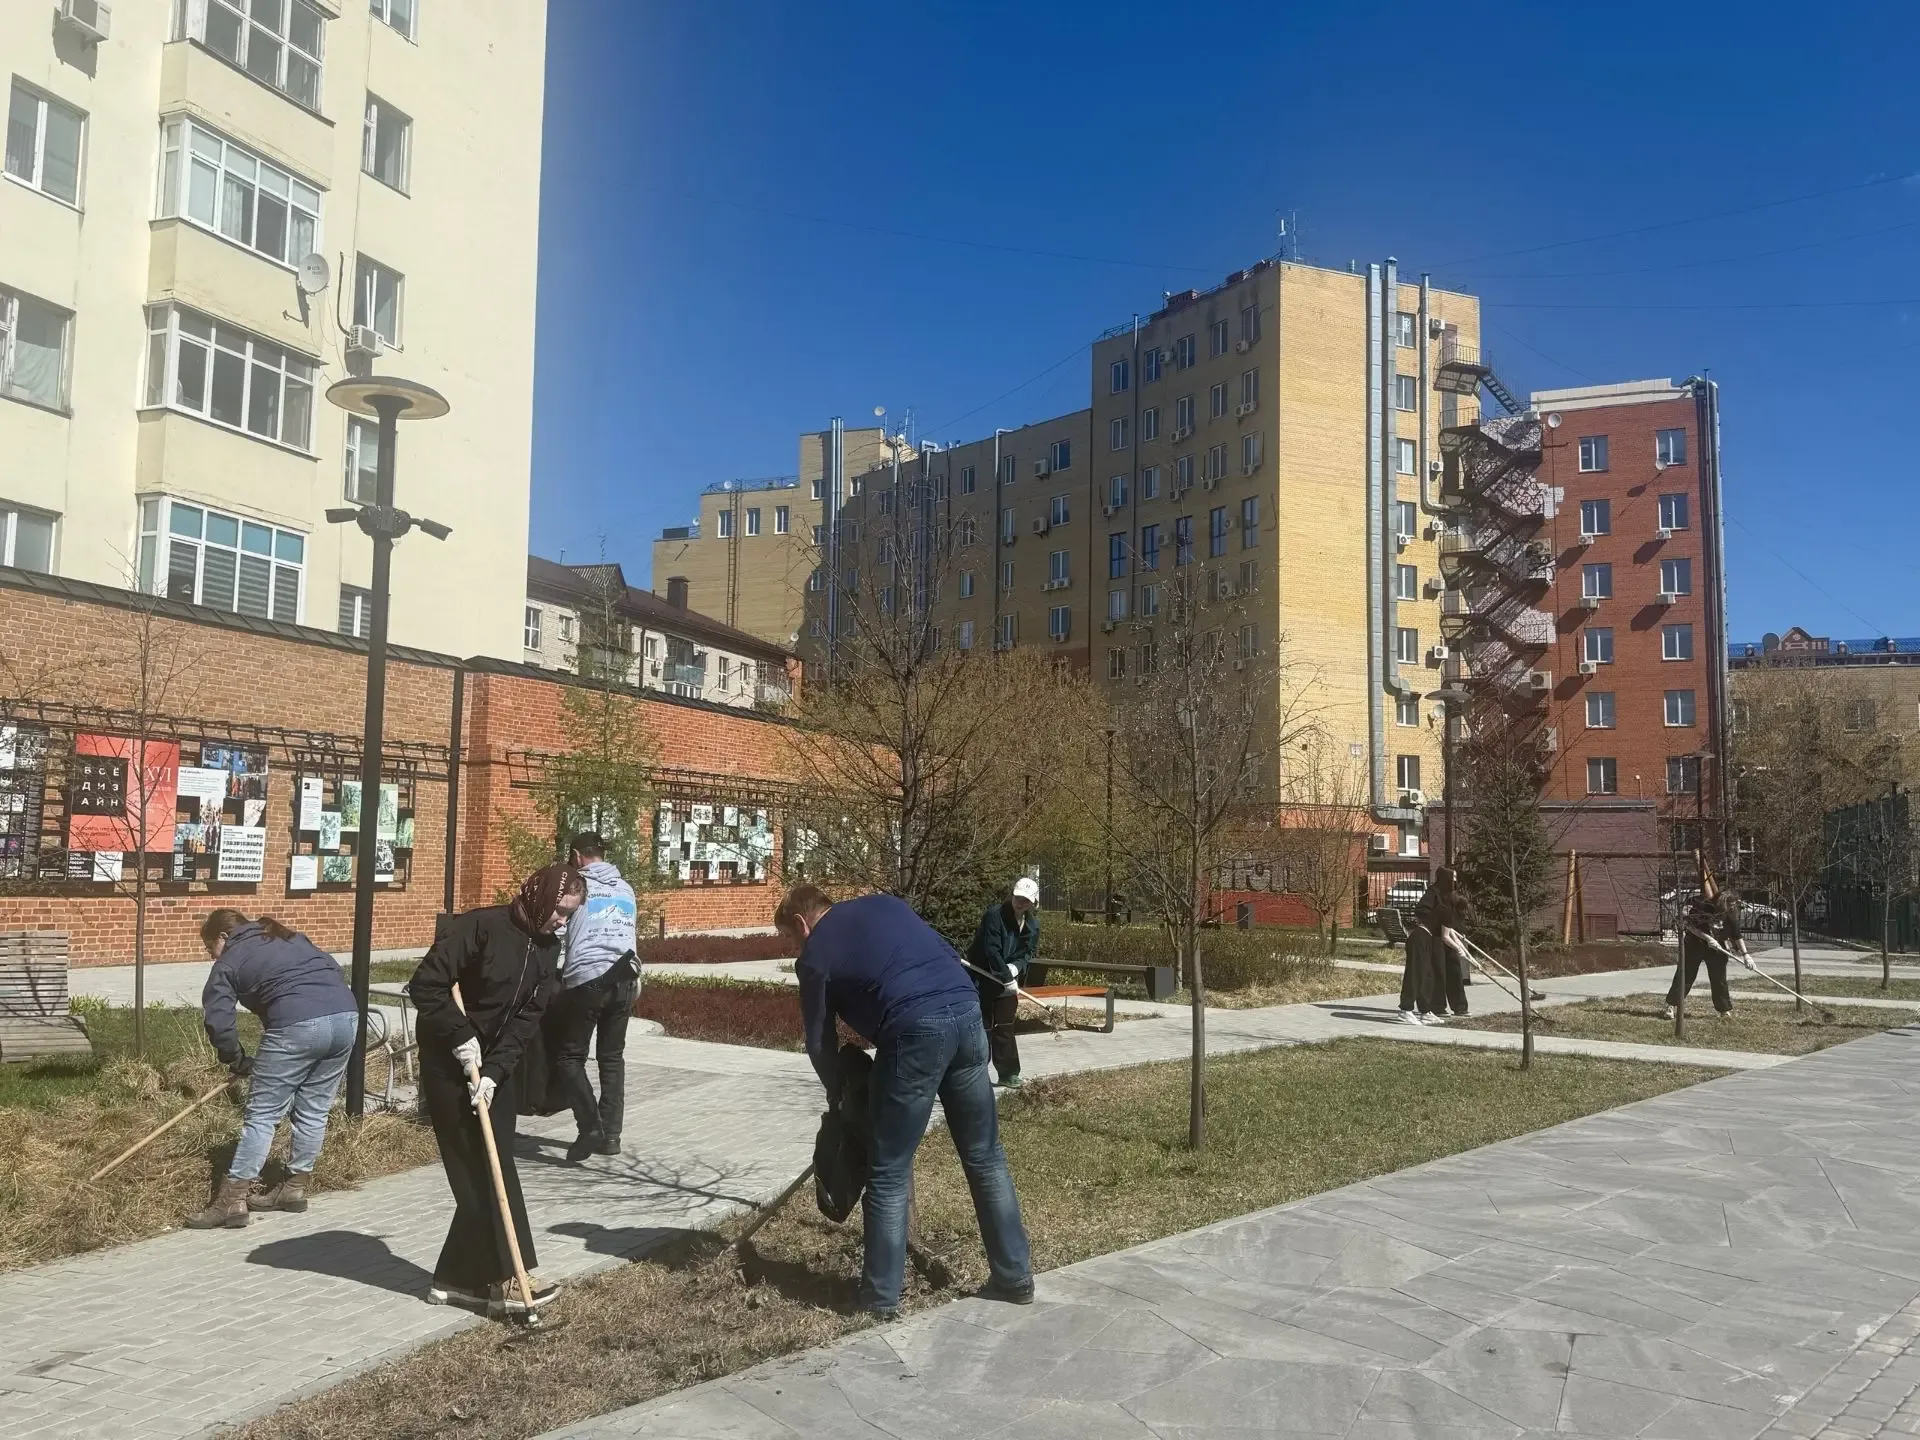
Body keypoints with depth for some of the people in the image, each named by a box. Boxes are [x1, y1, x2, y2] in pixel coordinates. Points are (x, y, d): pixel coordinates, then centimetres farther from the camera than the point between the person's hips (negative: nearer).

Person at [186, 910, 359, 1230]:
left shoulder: (229, 962, 13)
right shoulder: (293, 939, 31)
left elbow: (218, 1021, 4)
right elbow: (332, 968, 25)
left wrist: (235, 1059, 19)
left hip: (298, 1026, -7)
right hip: (346, 1016, 7)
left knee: (262, 1114, 2)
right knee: (314, 1111, 17)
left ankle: (232, 1200, 4)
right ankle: (296, 1186, 26)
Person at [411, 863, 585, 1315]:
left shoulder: (548, 949, 1)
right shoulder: (481, 926, -20)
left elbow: (526, 1020, -4)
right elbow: (425, 985, -21)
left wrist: (493, 1072, -15)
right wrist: (460, 1037, -23)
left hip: (497, 1069, 7)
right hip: (450, 1064, -7)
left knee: (494, 1168, 7)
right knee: (483, 1172, -5)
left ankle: (457, 1278, 18)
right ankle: (506, 1279, 1)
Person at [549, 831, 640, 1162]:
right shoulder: (625, 889, 17)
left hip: (586, 980, -5)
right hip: (624, 979, 5)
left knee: (569, 1056, 5)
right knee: (612, 1056, 13)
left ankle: (590, 1127, -8)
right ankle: (611, 1134, 12)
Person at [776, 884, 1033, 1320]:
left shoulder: (815, 955, 10)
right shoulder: (884, 903, 26)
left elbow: (820, 1041, 14)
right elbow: (948, 955, 25)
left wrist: (840, 1097, 29)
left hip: (916, 1032, -6)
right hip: (967, 1012, 6)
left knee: (889, 1174, 8)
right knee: (985, 1157, 17)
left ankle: (881, 1297, 16)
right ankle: (1015, 1277, 25)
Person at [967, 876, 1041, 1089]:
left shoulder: (1033, 925, 0)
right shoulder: (994, 914, -20)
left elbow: (1029, 954, 2)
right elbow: (991, 951, -24)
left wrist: (1015, 968, -19)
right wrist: (1007, 978, -25)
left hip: (1008, 981, 5)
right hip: (982, 980, -5)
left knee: (1005, 1028, 11)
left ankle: (1008, 1073, 19)